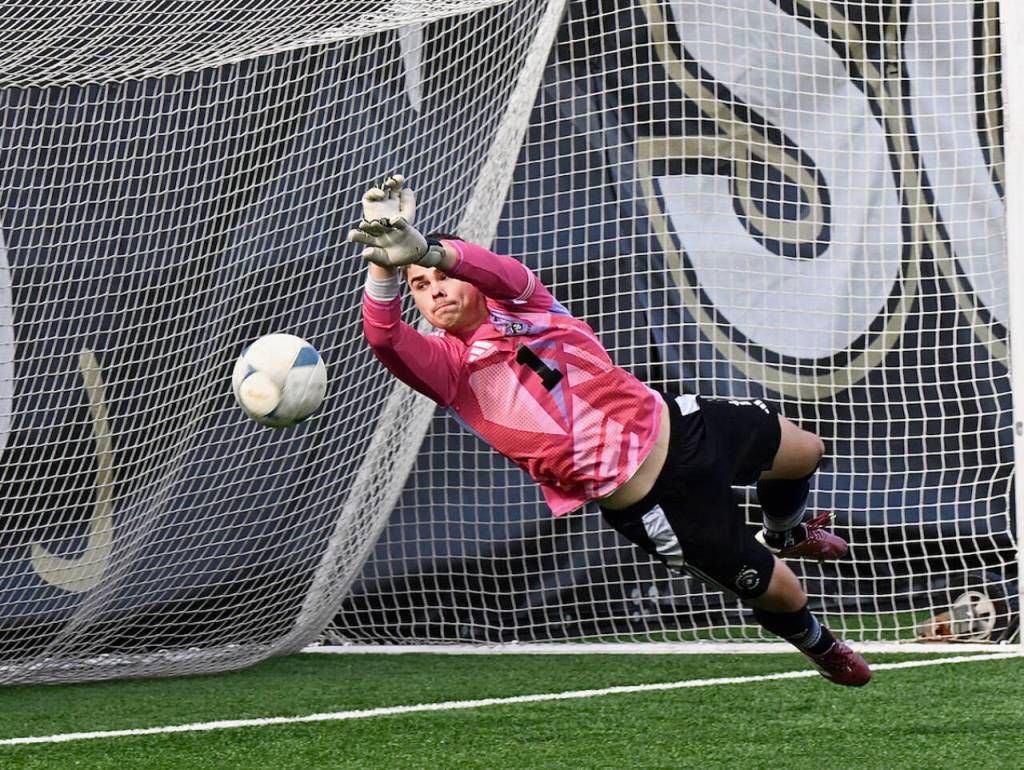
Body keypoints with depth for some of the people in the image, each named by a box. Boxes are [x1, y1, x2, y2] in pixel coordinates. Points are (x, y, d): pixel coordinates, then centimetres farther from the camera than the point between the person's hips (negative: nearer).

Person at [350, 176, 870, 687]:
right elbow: (383, 336, -36)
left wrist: (432, 252, -52)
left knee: (805, 452, 25)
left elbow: (496, 269, -29)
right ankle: (819, 646, 41)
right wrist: (388, 262, -58)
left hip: (675, 423, 4)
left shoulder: (520, 298, -5)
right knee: (780, 594, 5)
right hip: (652, 504, -4)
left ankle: (784, 535, 59)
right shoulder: (449, 367, -15)